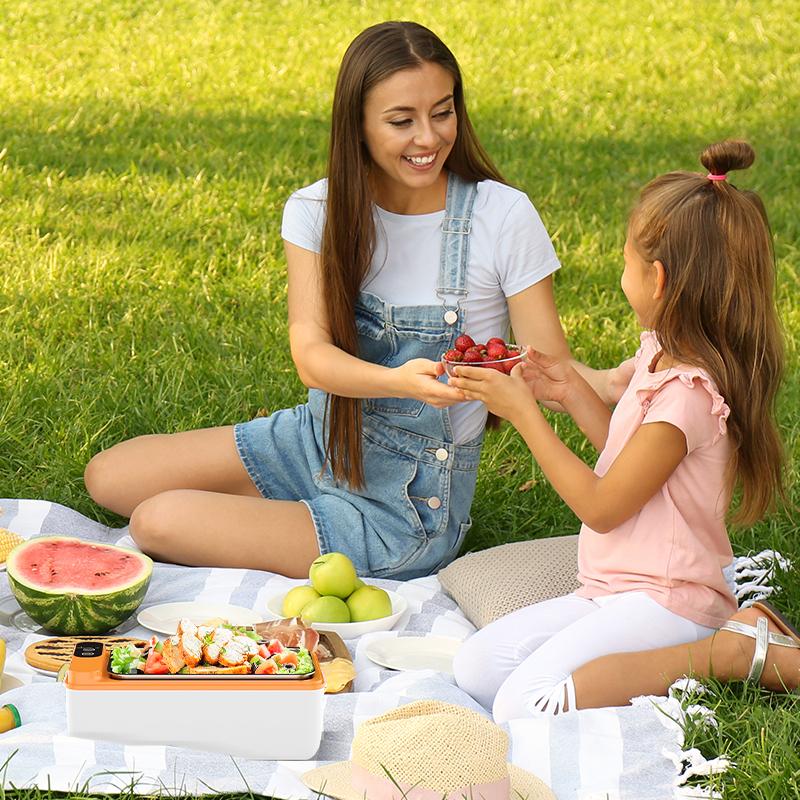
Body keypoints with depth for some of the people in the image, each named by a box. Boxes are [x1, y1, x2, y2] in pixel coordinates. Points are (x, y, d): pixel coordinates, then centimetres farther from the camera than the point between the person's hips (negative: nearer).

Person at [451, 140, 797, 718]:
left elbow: (601, 506, -14)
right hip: (615, 590, 10)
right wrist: (572, 392, 13)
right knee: (477, 668, -3)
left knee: (525, 706, -28)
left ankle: (730, 653, -15)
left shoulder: (687, 393, -20)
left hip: (664, 601, -10)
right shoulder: (665, 356, 9)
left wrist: (523, 412, -9)